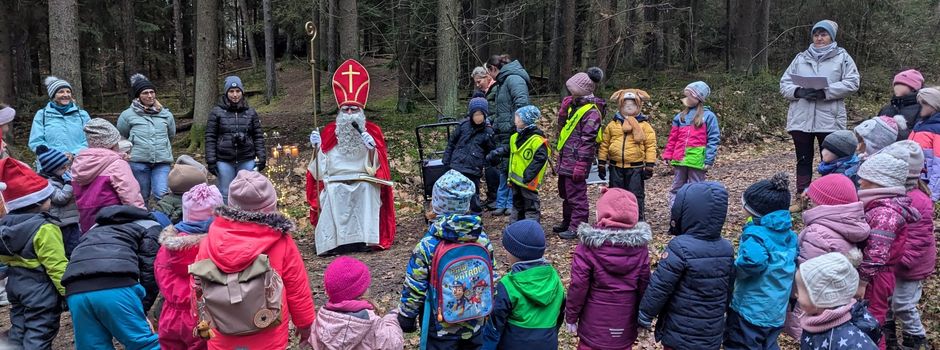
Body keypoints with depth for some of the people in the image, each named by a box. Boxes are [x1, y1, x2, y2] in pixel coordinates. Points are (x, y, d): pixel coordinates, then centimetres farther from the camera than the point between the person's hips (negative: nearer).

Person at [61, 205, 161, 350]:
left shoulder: (97, 228, 41)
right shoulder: (150, 226, 22)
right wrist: (143, 310, 12)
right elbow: (150, 270, 8)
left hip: (76, 292, 6)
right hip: (116, 287, -5)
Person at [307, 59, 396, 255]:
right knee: (334, 193, -30)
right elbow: (322, 163, 11)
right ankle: (335, 242, -25)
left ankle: (364, 238, -23)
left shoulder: (371, 131, 7)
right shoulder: (330, 132, 9)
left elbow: (375, 164, 2)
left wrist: (372, 148, -16)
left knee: (366, 189, -31)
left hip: (364, 182, 0)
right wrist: (317, 146, -5)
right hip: (336, 182, 1)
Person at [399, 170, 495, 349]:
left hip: (441, 328, -3)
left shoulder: (427, 246, -21)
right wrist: (490, 309, 17)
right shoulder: (482, 239, -8)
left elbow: (414, 288, -13)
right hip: (475, 324, 4)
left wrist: (407, 317, 2)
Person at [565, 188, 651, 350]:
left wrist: (570, 315, -1)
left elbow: (578, 286, -15)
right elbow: (644, 286, 0)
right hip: (626, 323, 3)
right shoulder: (640, 246, -7)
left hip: (595, 324, -3)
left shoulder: (588, 247, -18)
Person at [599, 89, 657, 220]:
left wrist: (649, 165, -7)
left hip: (635, 167, -2)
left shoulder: (644, 125, 1)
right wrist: (601, 163, 5)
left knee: (636, 196, 2)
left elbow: (650, 146, -2)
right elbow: (604, 144, 9)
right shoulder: (612, 124, 7)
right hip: (616, 167, 3)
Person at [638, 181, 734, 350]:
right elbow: (728, 290, 9)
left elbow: (659, 287, -18)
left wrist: (644, 315, -4)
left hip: (680, 335, -5)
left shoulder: (680, 248, -23)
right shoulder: (726, 248, -3)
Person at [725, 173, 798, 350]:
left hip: (750, 311, -8)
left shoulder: (755, 234, -24)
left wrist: (734, 269, -23)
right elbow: (795, 263, 15)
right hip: (777, 311, 8)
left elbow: (751, 262, -42)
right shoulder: (789, 234, 4)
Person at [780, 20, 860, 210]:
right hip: (801, 118, 3)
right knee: (803, 160, 8)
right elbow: (784, 84, 9)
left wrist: (826, 92, -17)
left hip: (829, 120, -2)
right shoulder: (800, 58, 15)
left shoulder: (842, 57, 6)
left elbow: (852, 83, -6)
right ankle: (800, 197, 15)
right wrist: (799, 91, -12)